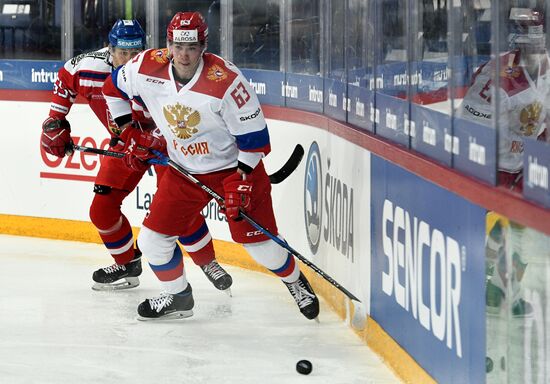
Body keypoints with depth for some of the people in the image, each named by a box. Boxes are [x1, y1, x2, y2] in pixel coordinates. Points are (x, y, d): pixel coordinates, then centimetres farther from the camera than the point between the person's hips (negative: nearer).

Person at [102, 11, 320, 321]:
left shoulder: (226, 81, -27)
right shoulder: (148, 68, -15)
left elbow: (254, 134, -19)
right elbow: (114, 88, 6)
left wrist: (242, 181, -20)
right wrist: (131, 133, 3)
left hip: (234, 167, -4)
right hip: (184, 171, 4)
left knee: (259, 241, -2)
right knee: (153, 239, 0)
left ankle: (296, 281, 29)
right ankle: (178, 297, 24)